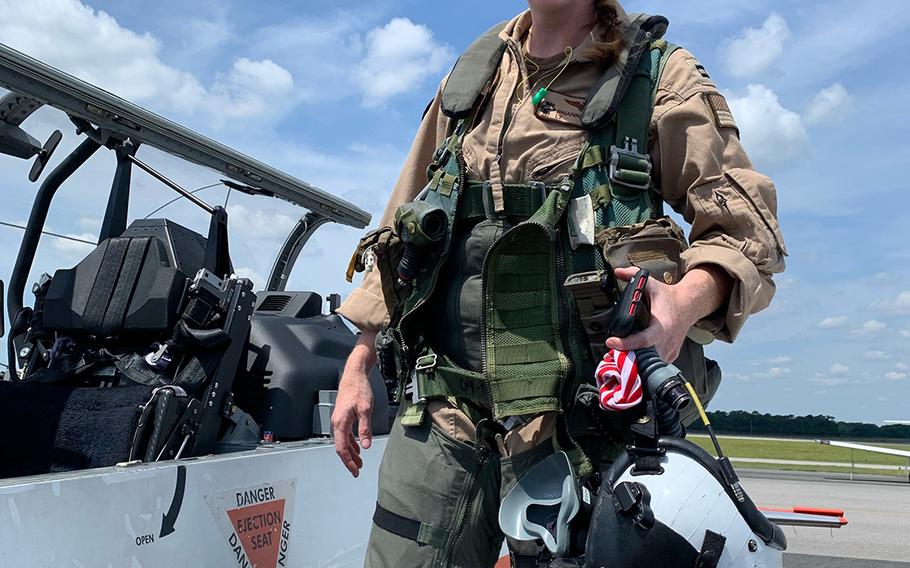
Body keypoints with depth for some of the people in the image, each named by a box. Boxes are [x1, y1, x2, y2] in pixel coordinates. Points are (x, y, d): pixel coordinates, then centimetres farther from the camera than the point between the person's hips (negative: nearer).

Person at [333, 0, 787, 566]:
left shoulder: (662, 75, 4)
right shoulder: (471, 74, 17)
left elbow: (747, 226, -3)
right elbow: (400, 228, 19)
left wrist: (685, 301, -26)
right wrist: (358, 364, 14)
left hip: (570, 411, -3)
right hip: (440, 398, 4)